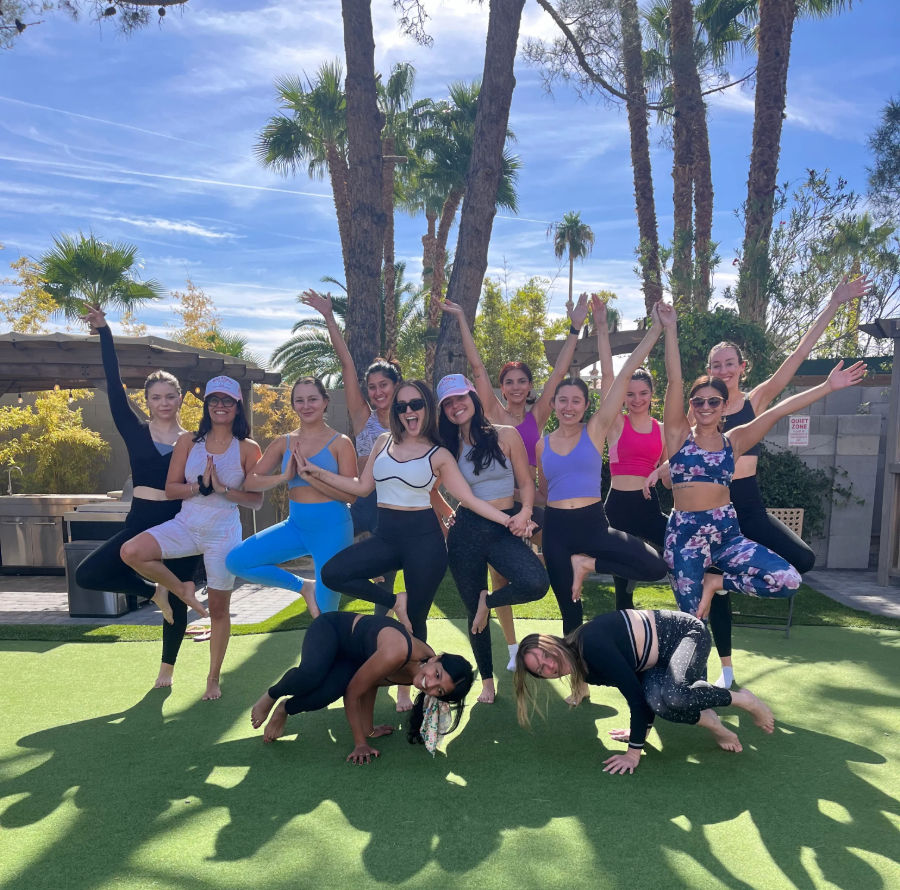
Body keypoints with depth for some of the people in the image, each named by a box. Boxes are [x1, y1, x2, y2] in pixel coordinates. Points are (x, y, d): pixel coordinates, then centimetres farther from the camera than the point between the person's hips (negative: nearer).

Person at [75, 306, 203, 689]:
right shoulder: (135, 431, 1)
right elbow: (114, 387, -6)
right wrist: (104, 333, -8)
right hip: (140, 522, 2)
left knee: (176, 599, 8)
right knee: (87, 575, -13)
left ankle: (167, 668, 31)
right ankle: (153, 591, 11)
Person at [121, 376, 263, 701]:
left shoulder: (248, 449, -3)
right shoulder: (188, 441, 3)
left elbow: (256, 500, -5)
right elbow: (170, 489, -1)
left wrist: (222, 489, -20)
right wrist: (199, 486, -18)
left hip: (224, 531, -2)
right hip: (186, 525, 2)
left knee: (218, 607, 6)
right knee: (130, 551, -22)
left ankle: (213, 679, 26)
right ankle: (181, 590, 4)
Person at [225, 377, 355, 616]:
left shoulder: (340, 443, -5)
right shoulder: (284, 443, 7)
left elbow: (350, 493, -13)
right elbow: (250, 482, 4)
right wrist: (283, 477, -14)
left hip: (331, 527, -4)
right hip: (296, 525, 5)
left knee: (327, 610, 2)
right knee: (236, 561, -9)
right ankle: (304, 588, 7)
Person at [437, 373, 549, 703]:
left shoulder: (506, 436, 1)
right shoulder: (449, 447, 7)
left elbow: (525, 482, 2)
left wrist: (525, 511, -15)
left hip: (504, 529, -1)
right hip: (466, 530, 1)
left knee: (536, 583, -28)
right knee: (474, 612, 7)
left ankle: (488, 600, 5)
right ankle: (487, 681, 30)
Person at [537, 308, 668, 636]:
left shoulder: (595, 430, -2)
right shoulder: (542, 444, 4)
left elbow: (625, 374, -8)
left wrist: (655, 329, -10)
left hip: (593, 523, -1)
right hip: (556, 527, 1)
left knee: (655, 567, -19)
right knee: (570, 610, 10)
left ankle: (588, 563, 1)